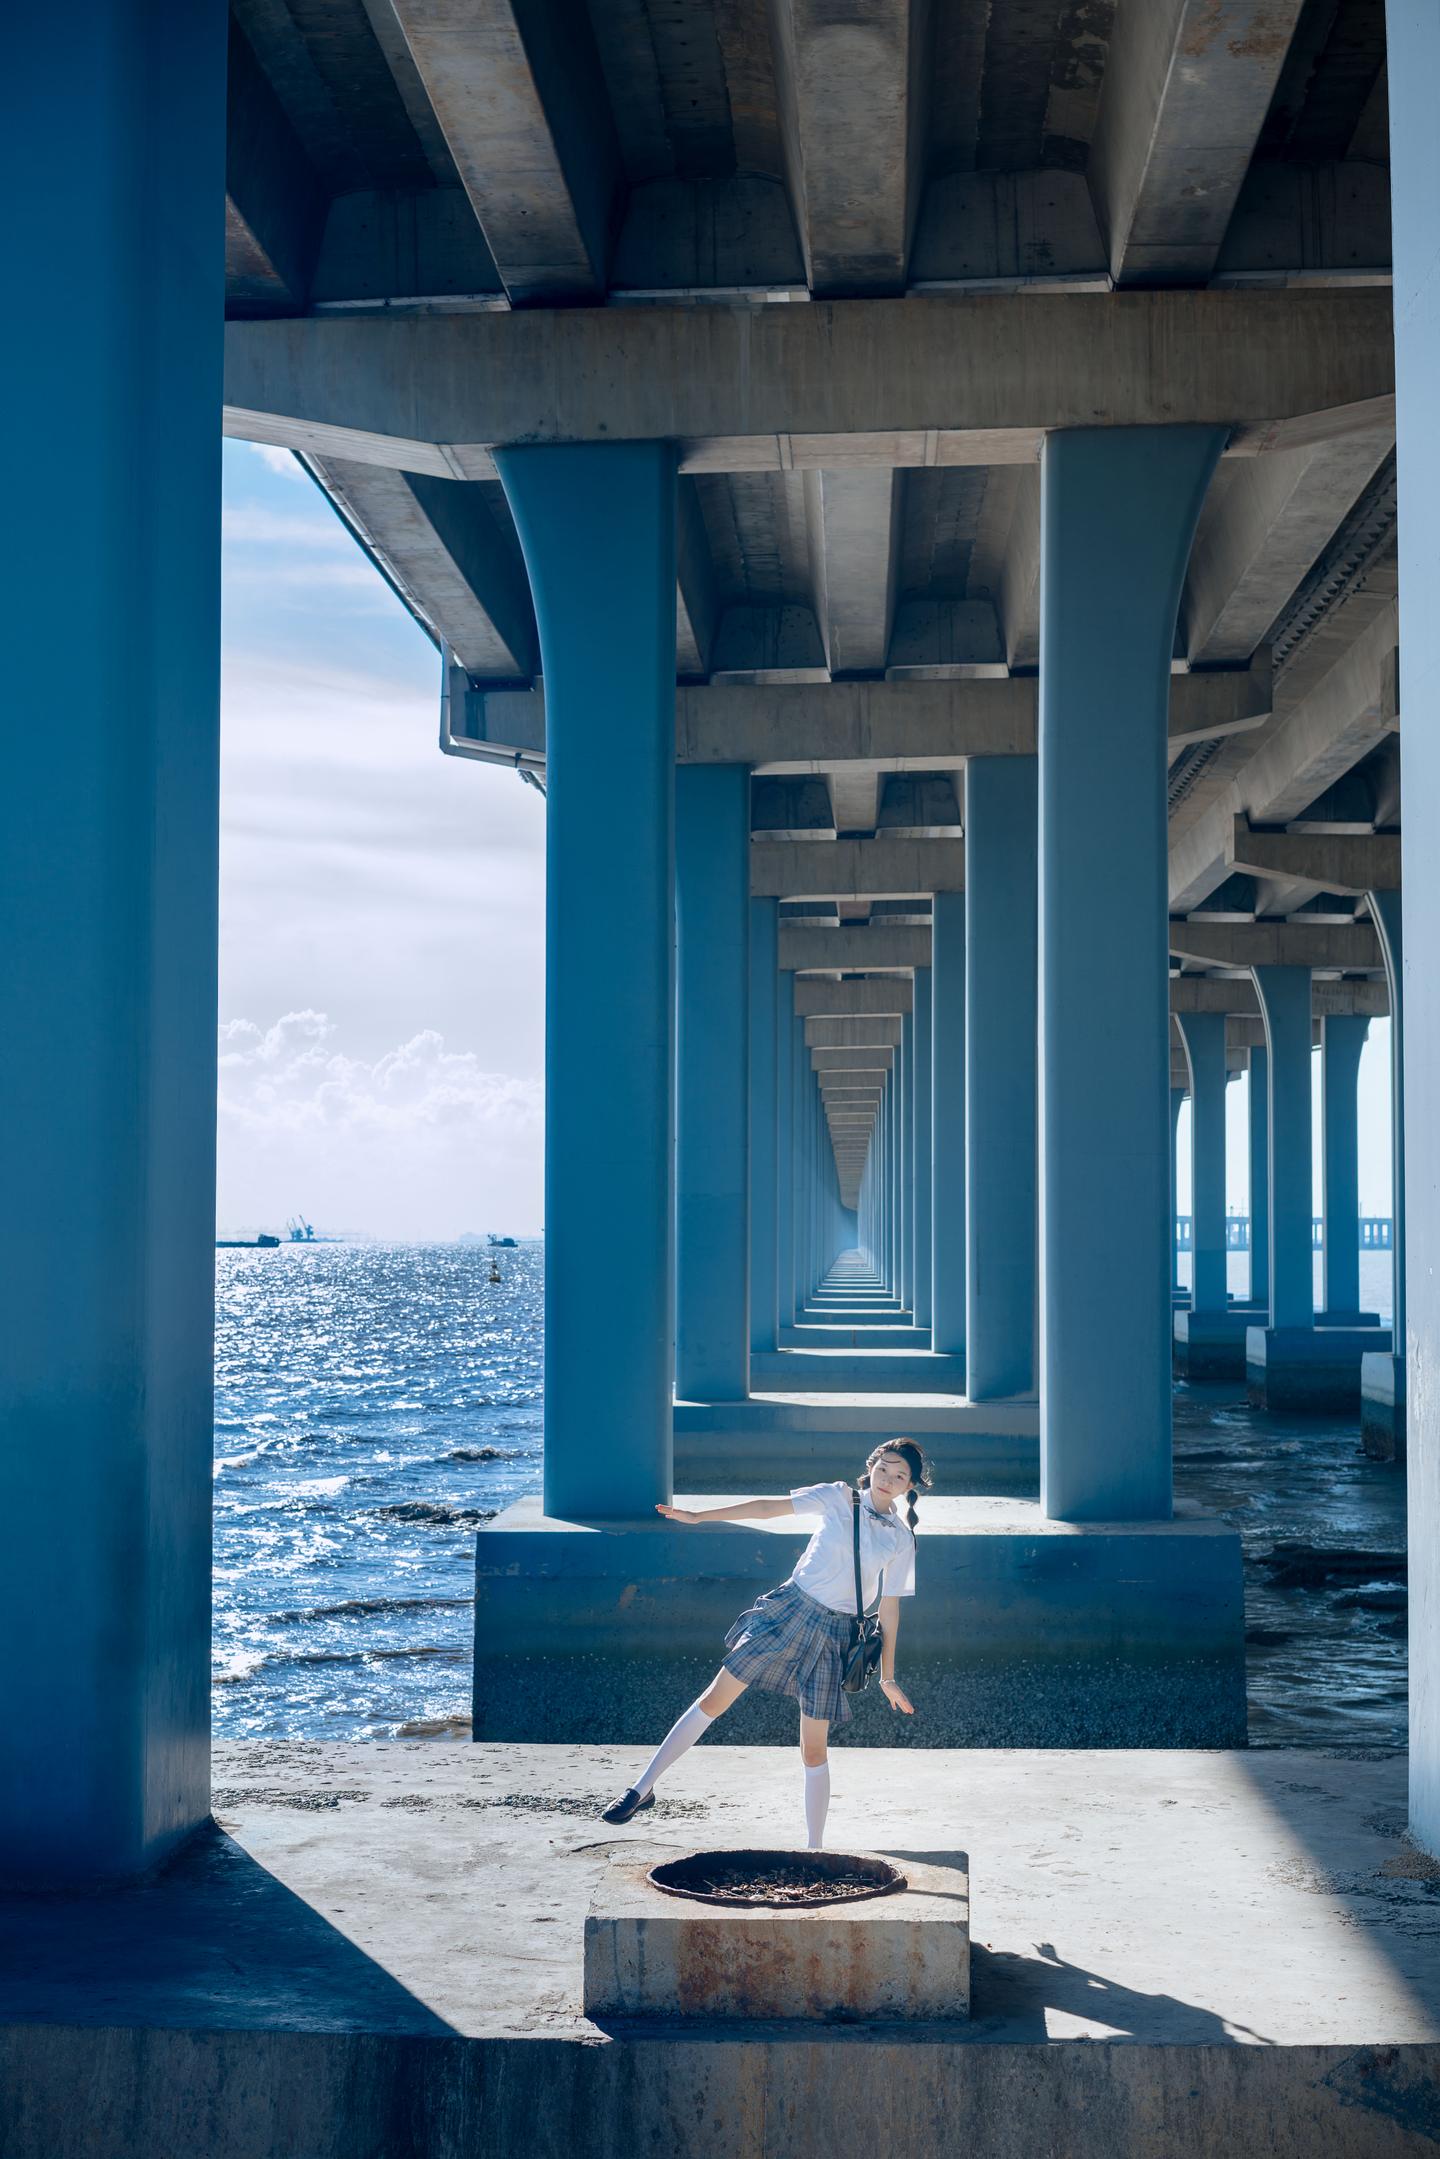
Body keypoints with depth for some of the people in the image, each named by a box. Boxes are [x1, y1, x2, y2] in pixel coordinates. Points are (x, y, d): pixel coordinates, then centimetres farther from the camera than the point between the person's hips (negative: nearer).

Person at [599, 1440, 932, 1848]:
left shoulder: (901, 1539, 2)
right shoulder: (838, 1498, 0)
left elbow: (889, 1608, 7)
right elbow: (768, 1508, 0)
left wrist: (888, 1678, 7)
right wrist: (697, 1516, -2)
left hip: (833, 1634, 0)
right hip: (790, 1609, 0)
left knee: (814, 1750, -1)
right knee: (714, 1700, -4)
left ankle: (814, 1849, 10)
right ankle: (643, 1787, 5)